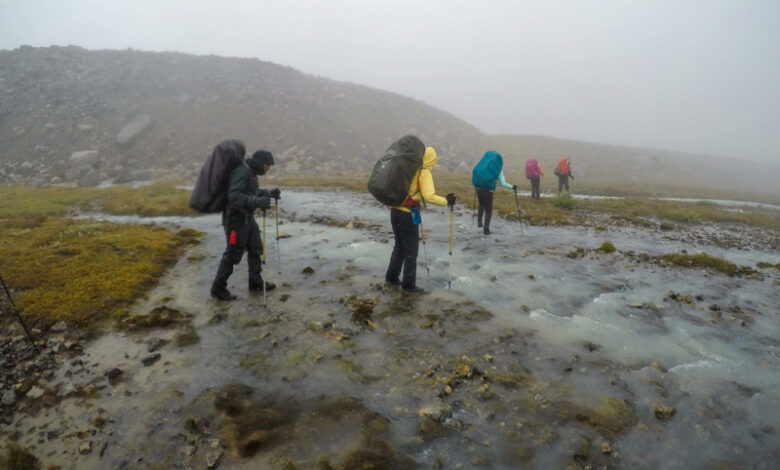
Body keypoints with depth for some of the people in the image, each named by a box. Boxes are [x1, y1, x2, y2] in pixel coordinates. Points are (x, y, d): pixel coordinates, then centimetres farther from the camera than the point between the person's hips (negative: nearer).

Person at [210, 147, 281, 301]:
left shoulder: (251, 172, 8)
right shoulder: (242, 172, -21)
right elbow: (234, 196, -32)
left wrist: (268, 193, 10)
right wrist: (257, 202, -43)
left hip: (247, 218, 10)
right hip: (236, 219, -10)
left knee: (256, 249, 14)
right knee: (233, 255, 0)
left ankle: (256, 282, 27)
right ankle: (218, 288, 14)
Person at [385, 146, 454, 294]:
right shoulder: (425, 173, -11)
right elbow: (429, 196, -22)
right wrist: (446, 201, -11)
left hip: (395, 211, 7)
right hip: (408, 215, -7)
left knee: (399, 246, 23)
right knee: (411, 250, 6)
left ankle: (391, 277, 31)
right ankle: (408, 284, 14)